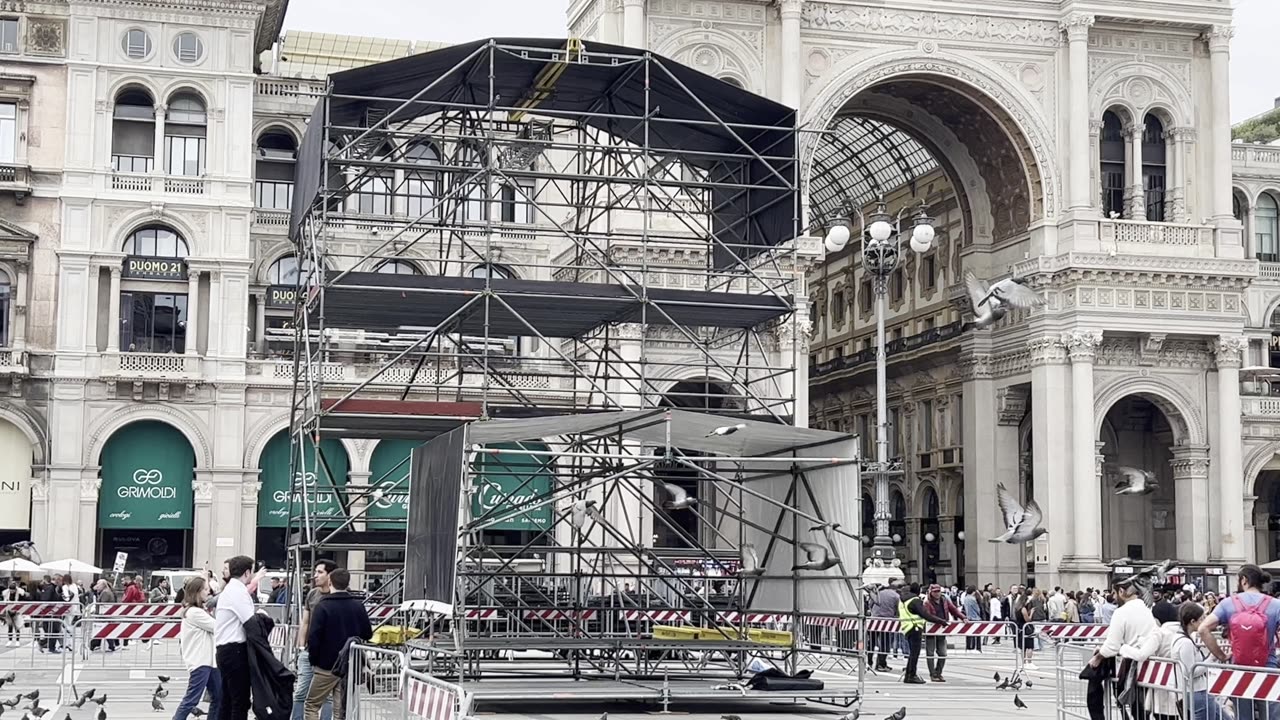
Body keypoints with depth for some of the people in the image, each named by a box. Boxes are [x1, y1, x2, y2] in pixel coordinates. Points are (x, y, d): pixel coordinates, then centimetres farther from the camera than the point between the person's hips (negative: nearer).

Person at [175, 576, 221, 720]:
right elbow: (217, 627, -12)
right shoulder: (194, 612, -15)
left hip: (209, 660, 10)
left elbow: (212, 627, 11)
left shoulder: (199, 611, 16)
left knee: (218, 698, 12)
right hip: (199, 662, -10)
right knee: (191, 700, -9)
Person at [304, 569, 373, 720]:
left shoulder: (322, 606, -12)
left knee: (312, 705, 9)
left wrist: (314, 659, -1)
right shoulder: (358, 606, 1)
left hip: (327, 666, -4)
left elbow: (313, 637, -15)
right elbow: (368, 634, 6)